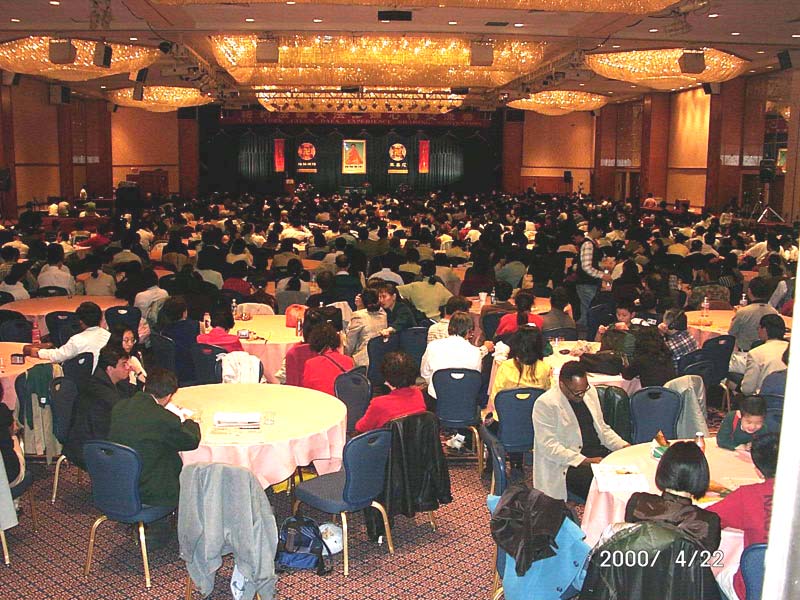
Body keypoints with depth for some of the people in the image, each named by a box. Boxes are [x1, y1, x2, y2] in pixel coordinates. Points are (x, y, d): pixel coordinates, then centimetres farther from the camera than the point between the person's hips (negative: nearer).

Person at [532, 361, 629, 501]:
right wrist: (585, 461, -22)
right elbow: (549, 446, -16)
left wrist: (624, 446, 1)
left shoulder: (590, 391, 10)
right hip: (565, 465, -7)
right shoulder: (544, 404, -13)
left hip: (599, 452, 7)